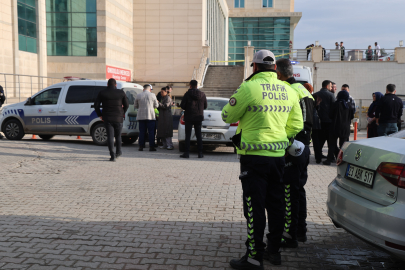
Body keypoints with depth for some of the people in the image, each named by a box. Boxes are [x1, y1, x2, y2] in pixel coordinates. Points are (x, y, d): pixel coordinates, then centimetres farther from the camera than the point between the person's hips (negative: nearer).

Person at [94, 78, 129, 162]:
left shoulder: (102, 93, 1)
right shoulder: (121, 92, 0)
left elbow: (96, 105, -1)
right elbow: (126, 105, 2)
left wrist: (100, 115, 9)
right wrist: (123, 113, 18)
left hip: (107, 118, 0)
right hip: (118, 118, 0)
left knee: (110, 136, 0)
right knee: (118, 135, 16)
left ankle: (112, 155, -9)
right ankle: (118, 152, 30)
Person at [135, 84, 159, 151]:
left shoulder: (138, 95, 5)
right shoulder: (152, 95, -2)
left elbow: (136, 106, 13)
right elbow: (156, 106, 6)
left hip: (141, 116, 2)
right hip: (151, 116, -2)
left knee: (142, 132, 6)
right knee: (151, 132, 2)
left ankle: (141, 146, 6)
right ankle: (151, 147, 0)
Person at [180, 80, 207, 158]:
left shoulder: (187, 94, -9)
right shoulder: (202, 94, 2)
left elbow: (182, 106, -9)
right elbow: (205, 106, 8)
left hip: (189, 117, -3)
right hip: (199, 117, 3)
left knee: (188, 135, 0)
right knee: (199, 135, 8)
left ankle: (187, 153, -2)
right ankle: (200, 153, 8)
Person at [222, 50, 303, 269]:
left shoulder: (248, 88, -13)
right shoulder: (288, 91, 7)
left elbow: (227, 116, -4)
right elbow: (296, 125, 10)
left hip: (254, 155, -6)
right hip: (278, 155, 6)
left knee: (254, 206, 1)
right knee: (275, 204, 16)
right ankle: (274, 249, 28)